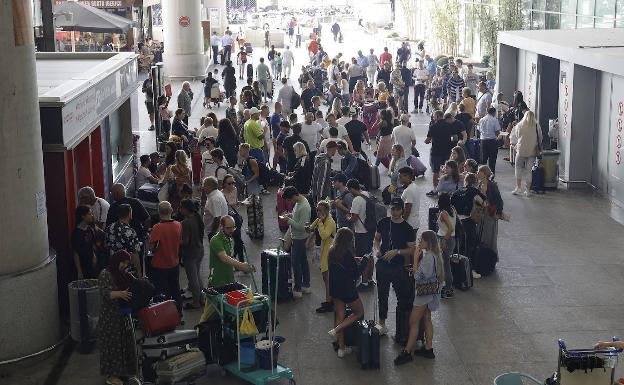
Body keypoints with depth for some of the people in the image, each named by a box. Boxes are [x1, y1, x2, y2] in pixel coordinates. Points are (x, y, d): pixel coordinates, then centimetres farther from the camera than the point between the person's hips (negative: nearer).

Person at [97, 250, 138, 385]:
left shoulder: (124, 275, 9)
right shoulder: (105, 274, -13)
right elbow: (105, 293, -24)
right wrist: (119, 294, -41)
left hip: (124, 314, 7)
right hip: (110, 316, -7)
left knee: (125, 341, 12)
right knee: (112, 343, 0)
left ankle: (123, 370, 27)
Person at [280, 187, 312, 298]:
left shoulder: (304, 207, -27)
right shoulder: (299, 202, 4)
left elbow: (302, 226, -29)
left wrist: (289, 220, -23)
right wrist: (290, 215, 3)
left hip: (299, 238, -10)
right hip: (298, 237, 10)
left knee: (296, 264, -2)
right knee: (303, 261, 18)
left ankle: (297, 290, 5)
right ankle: (306, 286, 29)